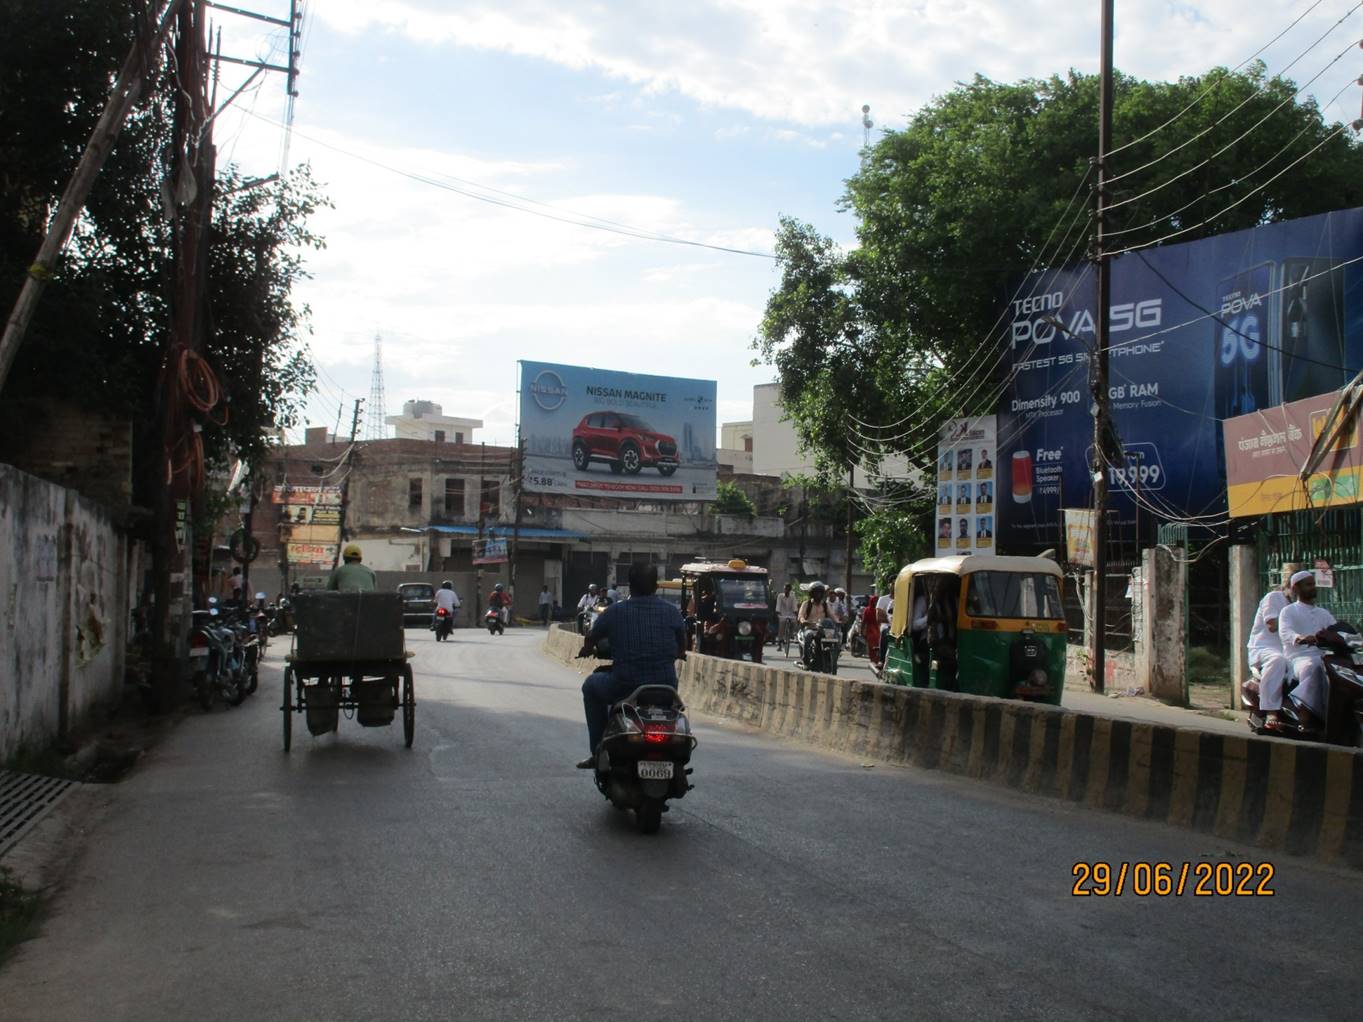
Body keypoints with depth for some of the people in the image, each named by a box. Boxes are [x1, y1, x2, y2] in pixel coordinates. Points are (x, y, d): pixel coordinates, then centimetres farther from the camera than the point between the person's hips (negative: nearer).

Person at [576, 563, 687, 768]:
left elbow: (590, 639, 13)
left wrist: (587, 650, 37)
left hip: (624, 687, -2)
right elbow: (682, 646, 18)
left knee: (591, 685, 28)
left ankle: (598, 752, 23)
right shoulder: (671, 611, 2)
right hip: (665, 688, 2)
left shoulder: (614, 612, -2)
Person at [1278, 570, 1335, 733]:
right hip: (1298, 658, -5)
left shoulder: (1324, 613, 28)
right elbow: (1284, 632, -10)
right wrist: (1300, 638, -33)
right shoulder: (1288, 611, 11)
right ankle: (1307, 717, -41)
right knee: (1313, 667, -38)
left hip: (1322, 656, 5)